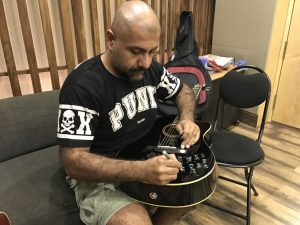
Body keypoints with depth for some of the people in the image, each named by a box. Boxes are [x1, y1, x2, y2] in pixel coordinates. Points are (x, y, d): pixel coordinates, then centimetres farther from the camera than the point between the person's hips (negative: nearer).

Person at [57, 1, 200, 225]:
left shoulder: (150, 68, -4)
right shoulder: (82, 85, -24)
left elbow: (183, 90, 13)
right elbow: (74, 162, -27)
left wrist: (187, 119, -9)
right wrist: (143, 171, -38)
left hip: (147, 158, 7)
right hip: (99, 176, -6)